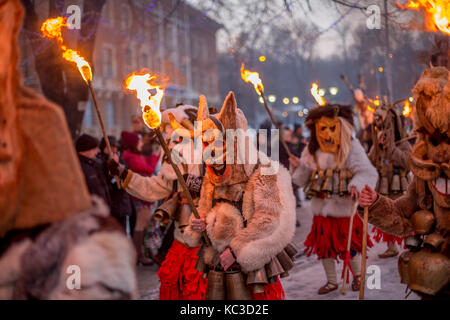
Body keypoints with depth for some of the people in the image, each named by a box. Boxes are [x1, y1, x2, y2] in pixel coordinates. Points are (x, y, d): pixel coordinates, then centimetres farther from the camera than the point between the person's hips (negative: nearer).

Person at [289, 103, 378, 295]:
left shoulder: (351, 148, -12)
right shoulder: (312, 151, 1)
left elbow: (367, 172, -23)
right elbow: (304, 178, 8)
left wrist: (356, 185, -41)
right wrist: (298, 168, -12)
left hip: (344, 208, -4)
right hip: (321, 208, 4)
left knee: (348, 245, 7)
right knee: (324, 245, 11)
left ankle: (357, 275, 35)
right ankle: (331, 281, 30)